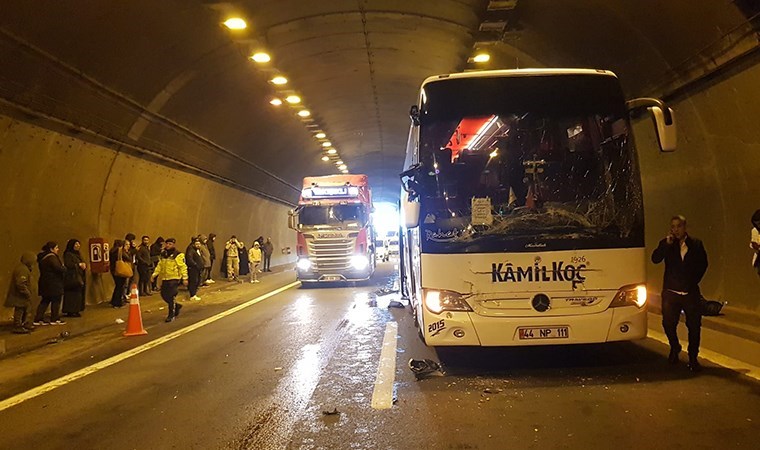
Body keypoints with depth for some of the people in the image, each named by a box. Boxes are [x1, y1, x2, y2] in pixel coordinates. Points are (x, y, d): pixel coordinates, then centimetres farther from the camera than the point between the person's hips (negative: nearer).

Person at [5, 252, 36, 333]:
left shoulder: (25, 268, 11)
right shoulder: (22, 270, -23)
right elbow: (21, 284, -29)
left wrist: (29, 292, 19)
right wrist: (28, 293, -22)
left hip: (22, 296, 11)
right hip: (19, 296, -11)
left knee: (24, 311, 21)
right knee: (19, 311, -3)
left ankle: (23, 324, 34)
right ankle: (17, 327, 4)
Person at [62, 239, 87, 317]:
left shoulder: (78, 254, 20)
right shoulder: (68, 254, -7)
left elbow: (83, 263, 22)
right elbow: (68, 264, -19)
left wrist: (84, 265, -1)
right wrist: (79, 264, -13)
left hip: (79, 277, 9)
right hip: (71, 277, -9)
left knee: (79, 295, 5)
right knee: (73, 294, -10)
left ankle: (75, 311, 10)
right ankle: (70, 311, -6)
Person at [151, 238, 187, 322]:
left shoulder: (178, 255, -9)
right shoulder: (163, 254, 12)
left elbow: (183, 267, -10)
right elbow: (159, 265, 14)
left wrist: (185, 278, -14)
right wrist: (155, 274, 2)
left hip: (174, 278, -7)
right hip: (165, 278, 7)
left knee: (171, 296, -9)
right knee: (164, 295, 9)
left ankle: (171, 315, 4)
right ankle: (176, 306, 32)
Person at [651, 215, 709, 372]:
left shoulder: (696, 244, 5)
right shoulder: (666, 244, 4)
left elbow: (703, 264, 11)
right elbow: (655, 259, -11)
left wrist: (694, 281, 4)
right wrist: (667, 244, -19)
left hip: (691, 293, 0)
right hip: (670, 292, 0)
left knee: (694, 326, 3)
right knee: (668, 324, -2)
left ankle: (693, 358, 18)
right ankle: (675, 348, 27)